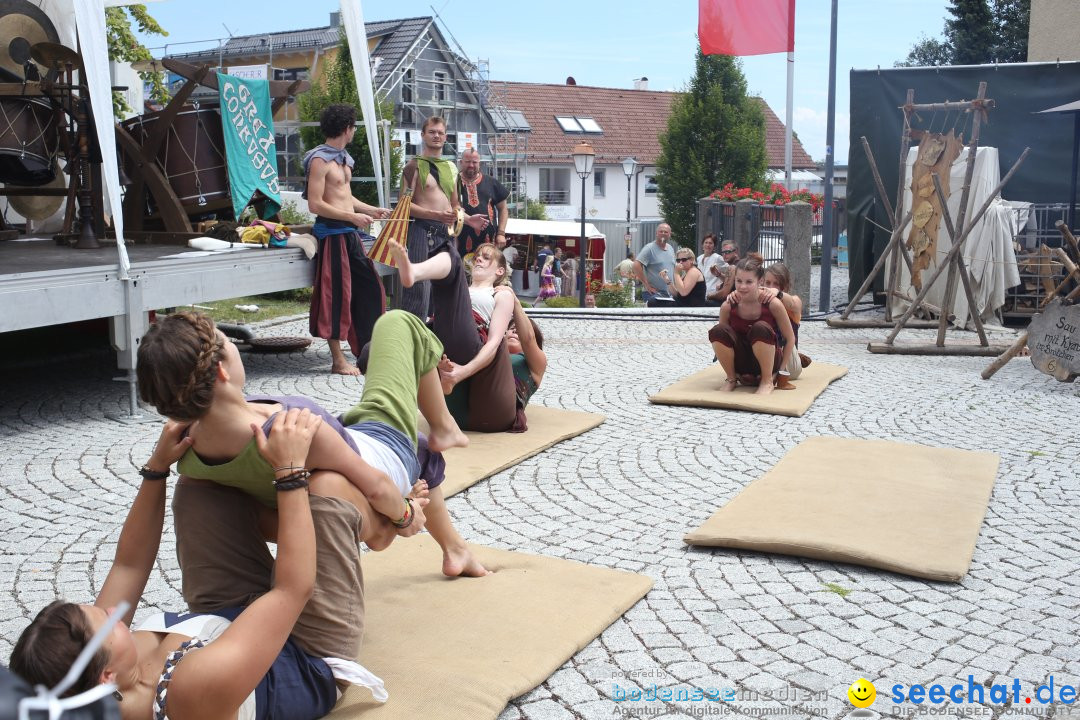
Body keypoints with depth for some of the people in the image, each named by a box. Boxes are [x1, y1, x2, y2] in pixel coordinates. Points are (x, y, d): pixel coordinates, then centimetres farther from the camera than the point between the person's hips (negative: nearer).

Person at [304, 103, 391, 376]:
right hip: (332, 233, -9)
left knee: (369, 287, 10)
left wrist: (372, 211, 25)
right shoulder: (320, 160, -11)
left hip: (350, 232, 9)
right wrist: (353, 216, -18)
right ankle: (338, 360, 1)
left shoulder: (343, 158, 18)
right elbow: (315, 205, -17)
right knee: (337, 294, -6)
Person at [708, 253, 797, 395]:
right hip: (742, 363, 2)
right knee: (717, 331, -25)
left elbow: (790, 338, -7)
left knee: (760, 328, -32)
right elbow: (720, 338, 1)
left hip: (766, 361, -2)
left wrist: (780, 371, -10)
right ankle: (732, 379, -6)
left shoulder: (773, 304, -18)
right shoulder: (728, 306, -12)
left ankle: (768, 381, -16)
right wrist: (734, 370, -5)